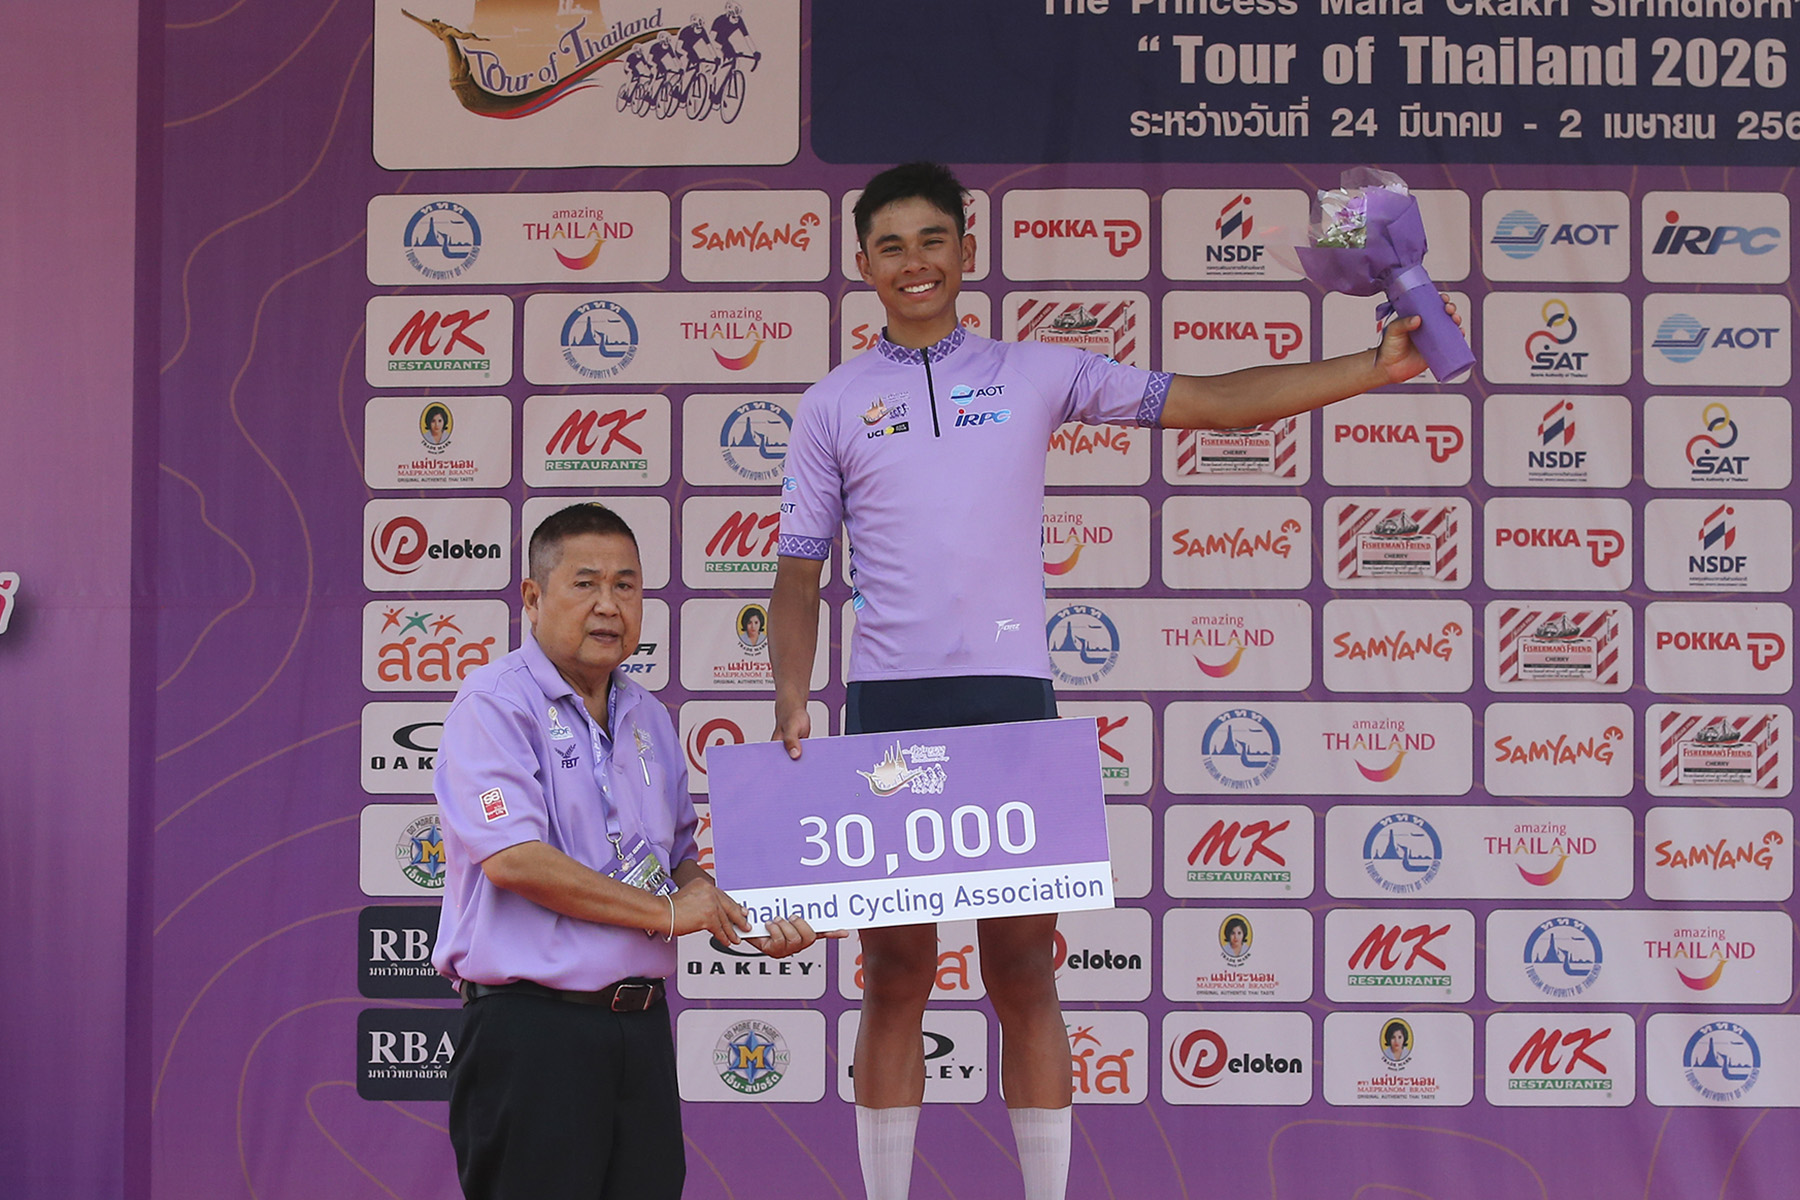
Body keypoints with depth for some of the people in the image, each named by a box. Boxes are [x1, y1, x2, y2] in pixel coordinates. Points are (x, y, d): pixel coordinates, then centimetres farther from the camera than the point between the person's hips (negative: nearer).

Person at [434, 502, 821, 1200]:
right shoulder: (495, 704, -7)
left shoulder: (649, 718, 17)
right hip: (532, 1027, -7)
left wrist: (756, 924, 7)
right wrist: (667, 912, -13)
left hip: (641, 1025, 7)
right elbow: (513, 858, -18)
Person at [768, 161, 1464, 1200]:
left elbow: (1218, 402, 9)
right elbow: (799, 575, 10)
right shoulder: (834, 406, 11)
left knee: (1025, 973, 1)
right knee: (897, 975, 3)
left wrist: (1374, 368, 2)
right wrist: (792, 702, -6)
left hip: (1012, 697, 0)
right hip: (889, 705, 0)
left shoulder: (1038, 374, 10)